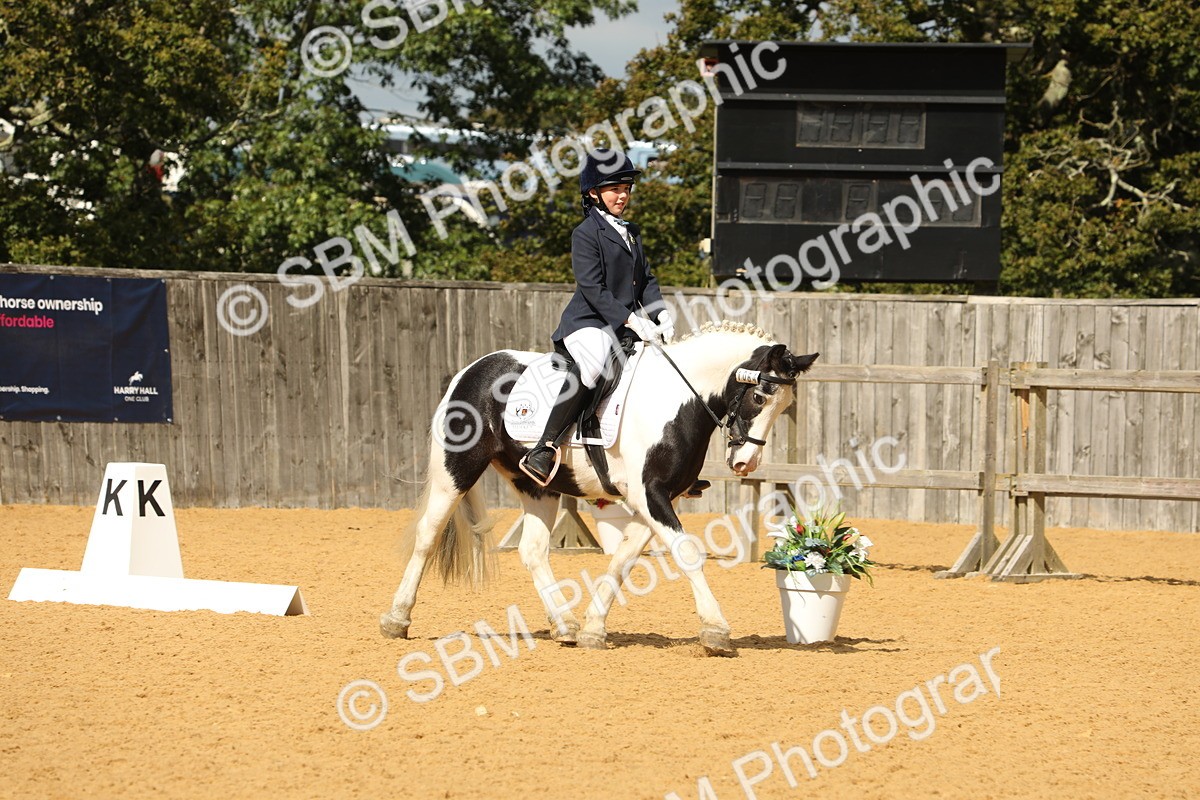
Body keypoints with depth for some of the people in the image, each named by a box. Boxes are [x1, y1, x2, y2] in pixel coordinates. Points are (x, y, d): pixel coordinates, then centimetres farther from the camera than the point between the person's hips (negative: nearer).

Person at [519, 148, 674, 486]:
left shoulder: (632, 233, 20)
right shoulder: (586, 234, -5)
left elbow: (646, 281, 20)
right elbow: (593, 289, -14)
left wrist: (660, 313, -1)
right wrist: (632, 320, -21)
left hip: (625, 328, 9)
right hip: (589, 322, -9)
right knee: (589, 367, -38)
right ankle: (543, 451, -43)